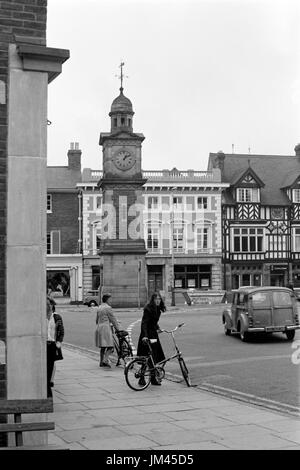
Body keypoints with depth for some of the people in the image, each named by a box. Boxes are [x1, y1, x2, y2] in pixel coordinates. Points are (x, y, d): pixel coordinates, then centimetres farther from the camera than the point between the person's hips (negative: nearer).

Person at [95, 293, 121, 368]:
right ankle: (105, 360, -19)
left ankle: (101, 362, 17)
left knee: (102, 347, 14)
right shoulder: (108, 308, -10)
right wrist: (118, 328, 0)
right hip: (105, 328, -9)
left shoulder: (100, 307, 17)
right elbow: (113, 319, -8)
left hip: (98, 327, 9)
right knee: (110, 346, -7)